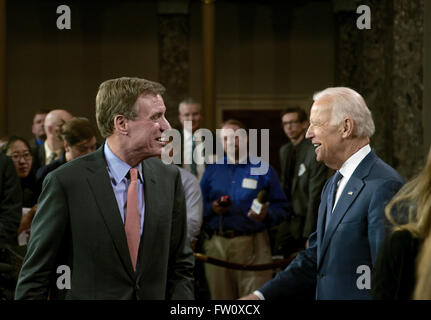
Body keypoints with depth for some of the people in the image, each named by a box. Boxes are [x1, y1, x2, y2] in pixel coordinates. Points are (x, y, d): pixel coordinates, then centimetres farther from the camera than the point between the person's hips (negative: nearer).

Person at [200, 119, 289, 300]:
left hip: (251, 244, -2)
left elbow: (281, 207, 3)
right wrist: (212, 208, -9)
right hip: (217, 244, 3)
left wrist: (266, 214, -17)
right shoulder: (212, 170, 15)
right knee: (221, 297, 4)